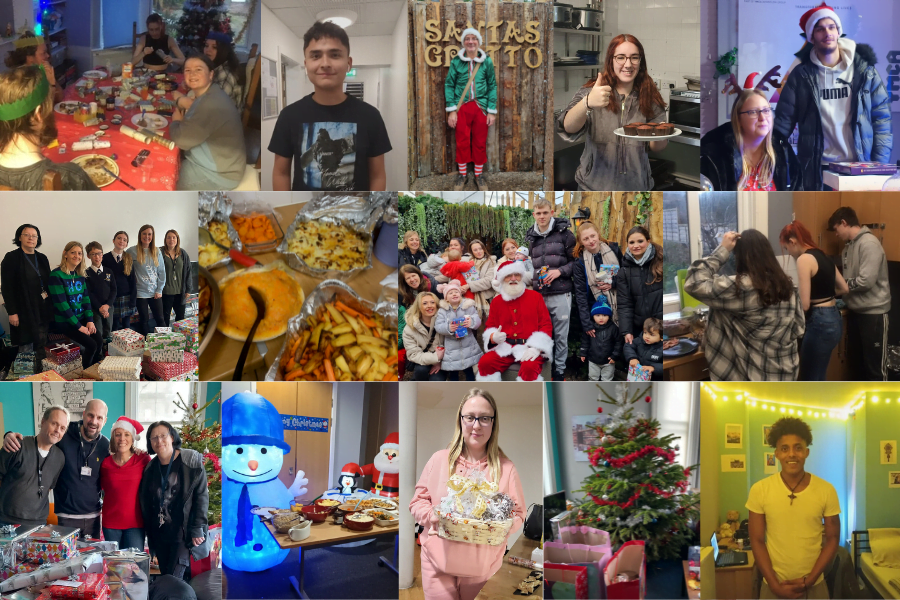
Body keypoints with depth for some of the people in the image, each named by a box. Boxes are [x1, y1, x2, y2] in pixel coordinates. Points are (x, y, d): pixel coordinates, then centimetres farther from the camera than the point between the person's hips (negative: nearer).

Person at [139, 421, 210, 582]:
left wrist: (198, 529, -14)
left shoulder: (191, 460, -6)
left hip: (182, 532, -6)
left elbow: (202, 495, -9)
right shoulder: (150, 467, 10)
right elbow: (145, 503, 15)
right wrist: (150, 535, 11)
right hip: (159, 535, 6)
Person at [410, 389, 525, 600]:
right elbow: (418, 501, 6)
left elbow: (518, 513, 4)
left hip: (483, 567, 0)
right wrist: (431, 516, -15)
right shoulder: (439, 460, 2)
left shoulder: (505, 467, 1)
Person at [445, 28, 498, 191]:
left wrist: (492, 111, -1)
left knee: (480, 143, 7)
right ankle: (462, 175, 20)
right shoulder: (457, 61, -3)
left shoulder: (486, 61, -1)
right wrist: (451, 110, -5)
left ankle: (479, 175, 22)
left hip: (481, 106, 1)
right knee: (462, 142, 4)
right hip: (462, 106, 0)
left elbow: (492, 86, 3)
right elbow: (449, 85, 1)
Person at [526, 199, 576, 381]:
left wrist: (559, 271, -13)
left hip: (560, 293, -4)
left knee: (561, 335, 1)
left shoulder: (564, 234, -1)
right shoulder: (532, 238, 14)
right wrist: (535, 280, 6)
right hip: (539, 294, 4)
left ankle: (559, 371, 11)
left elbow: (576, 261, -1)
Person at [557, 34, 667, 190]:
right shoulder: (590, 92, -8)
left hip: (636, 186, 2)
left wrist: (661, 138, -22)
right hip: (594, 185, -2)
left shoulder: (650, 98, -1)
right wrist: (587, 103, -45)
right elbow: (568, 129, -25)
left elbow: (656, 148, 3)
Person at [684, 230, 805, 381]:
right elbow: (798, 329, 8)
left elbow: (694, 283, -19)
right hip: (785, 373, 7)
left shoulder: (741, 287, -20)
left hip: (754, 377, -7)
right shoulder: (785, 285, 2)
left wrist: (722, 250, -12)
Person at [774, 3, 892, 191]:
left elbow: (881, 116, 4)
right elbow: (784, 121, 2)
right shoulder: (801, 75, 1)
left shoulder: (864, 69, 2)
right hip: (817, 169, 0)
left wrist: (880, 165, -4)